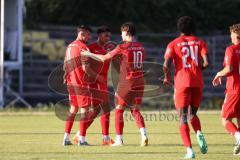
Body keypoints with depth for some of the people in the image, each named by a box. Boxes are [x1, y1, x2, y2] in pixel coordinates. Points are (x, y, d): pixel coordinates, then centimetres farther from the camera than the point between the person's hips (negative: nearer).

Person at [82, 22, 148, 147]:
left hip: (126, 83, -5)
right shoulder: (141, 47, 5)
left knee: (119, 110, 7)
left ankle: (119, 139, 5)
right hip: (139, 82, 5)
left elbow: (103, 58, -5)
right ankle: (143, 134, -8)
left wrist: (89, 54, 10)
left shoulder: (123, 47, -11)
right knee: (135, 110, 12)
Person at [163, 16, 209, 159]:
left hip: (182, 83, -2)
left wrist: (167, 77, 10)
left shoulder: (173, 44, 4)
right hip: (197, 82, 2)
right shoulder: (200, 42, 8)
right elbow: (206, 62, -5)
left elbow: (166, 64, -9)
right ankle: (199, 134, -10)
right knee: (193, 114, 20)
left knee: (183, 118, 2)